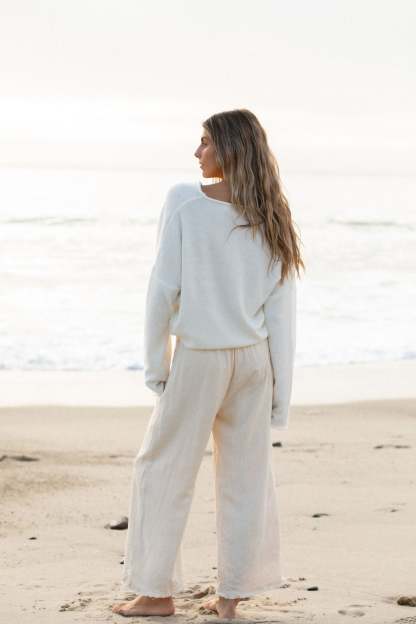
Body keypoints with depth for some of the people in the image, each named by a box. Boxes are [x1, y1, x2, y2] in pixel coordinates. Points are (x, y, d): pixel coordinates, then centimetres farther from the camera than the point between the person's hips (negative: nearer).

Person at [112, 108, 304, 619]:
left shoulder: (184, 200, -11)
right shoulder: (268, 217, 0)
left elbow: (164, 288, -12)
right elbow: (282, 309, 0)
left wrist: (155, 365, -3)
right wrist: (281, 390, 5)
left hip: (198, 359, -4)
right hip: (254, 360, 4)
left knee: (163, 470, 10)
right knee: (245, 476, 11)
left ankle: (157, 591, 15)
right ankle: (232, 593, 16)